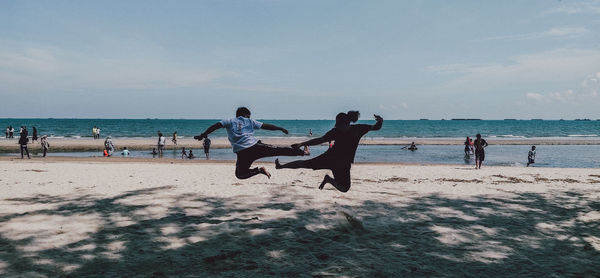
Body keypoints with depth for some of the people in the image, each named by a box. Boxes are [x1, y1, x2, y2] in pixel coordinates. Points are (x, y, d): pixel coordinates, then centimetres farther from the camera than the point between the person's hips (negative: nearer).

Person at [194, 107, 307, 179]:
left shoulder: (229, 121, 15)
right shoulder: (250, 121, 16)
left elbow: (215, 126, 5)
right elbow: (266, 126, 18)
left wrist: (203, 135, 7)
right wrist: (281, 129, 27)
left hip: (242, 153, -1)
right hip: (255, 146, 1)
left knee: (240, 174, 15)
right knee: (276, 150, 10)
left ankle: (258, 170, -8)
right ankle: (299, 151, 10)